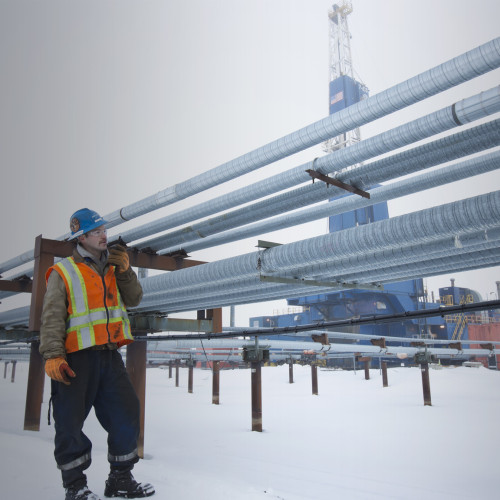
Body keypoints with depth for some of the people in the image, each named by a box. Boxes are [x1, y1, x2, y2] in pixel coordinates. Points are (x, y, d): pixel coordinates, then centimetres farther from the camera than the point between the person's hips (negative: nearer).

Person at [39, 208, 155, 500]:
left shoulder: (112, 268, 16)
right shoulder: (63, 273, -1)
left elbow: (134, 299, 8)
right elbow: (52, 319, -6)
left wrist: (124, 271, -5)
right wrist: (53, 356, -17)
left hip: (110, 355, 5)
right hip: (76, 359, -5)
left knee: (127, 413, 6)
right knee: (71, 422, 1)